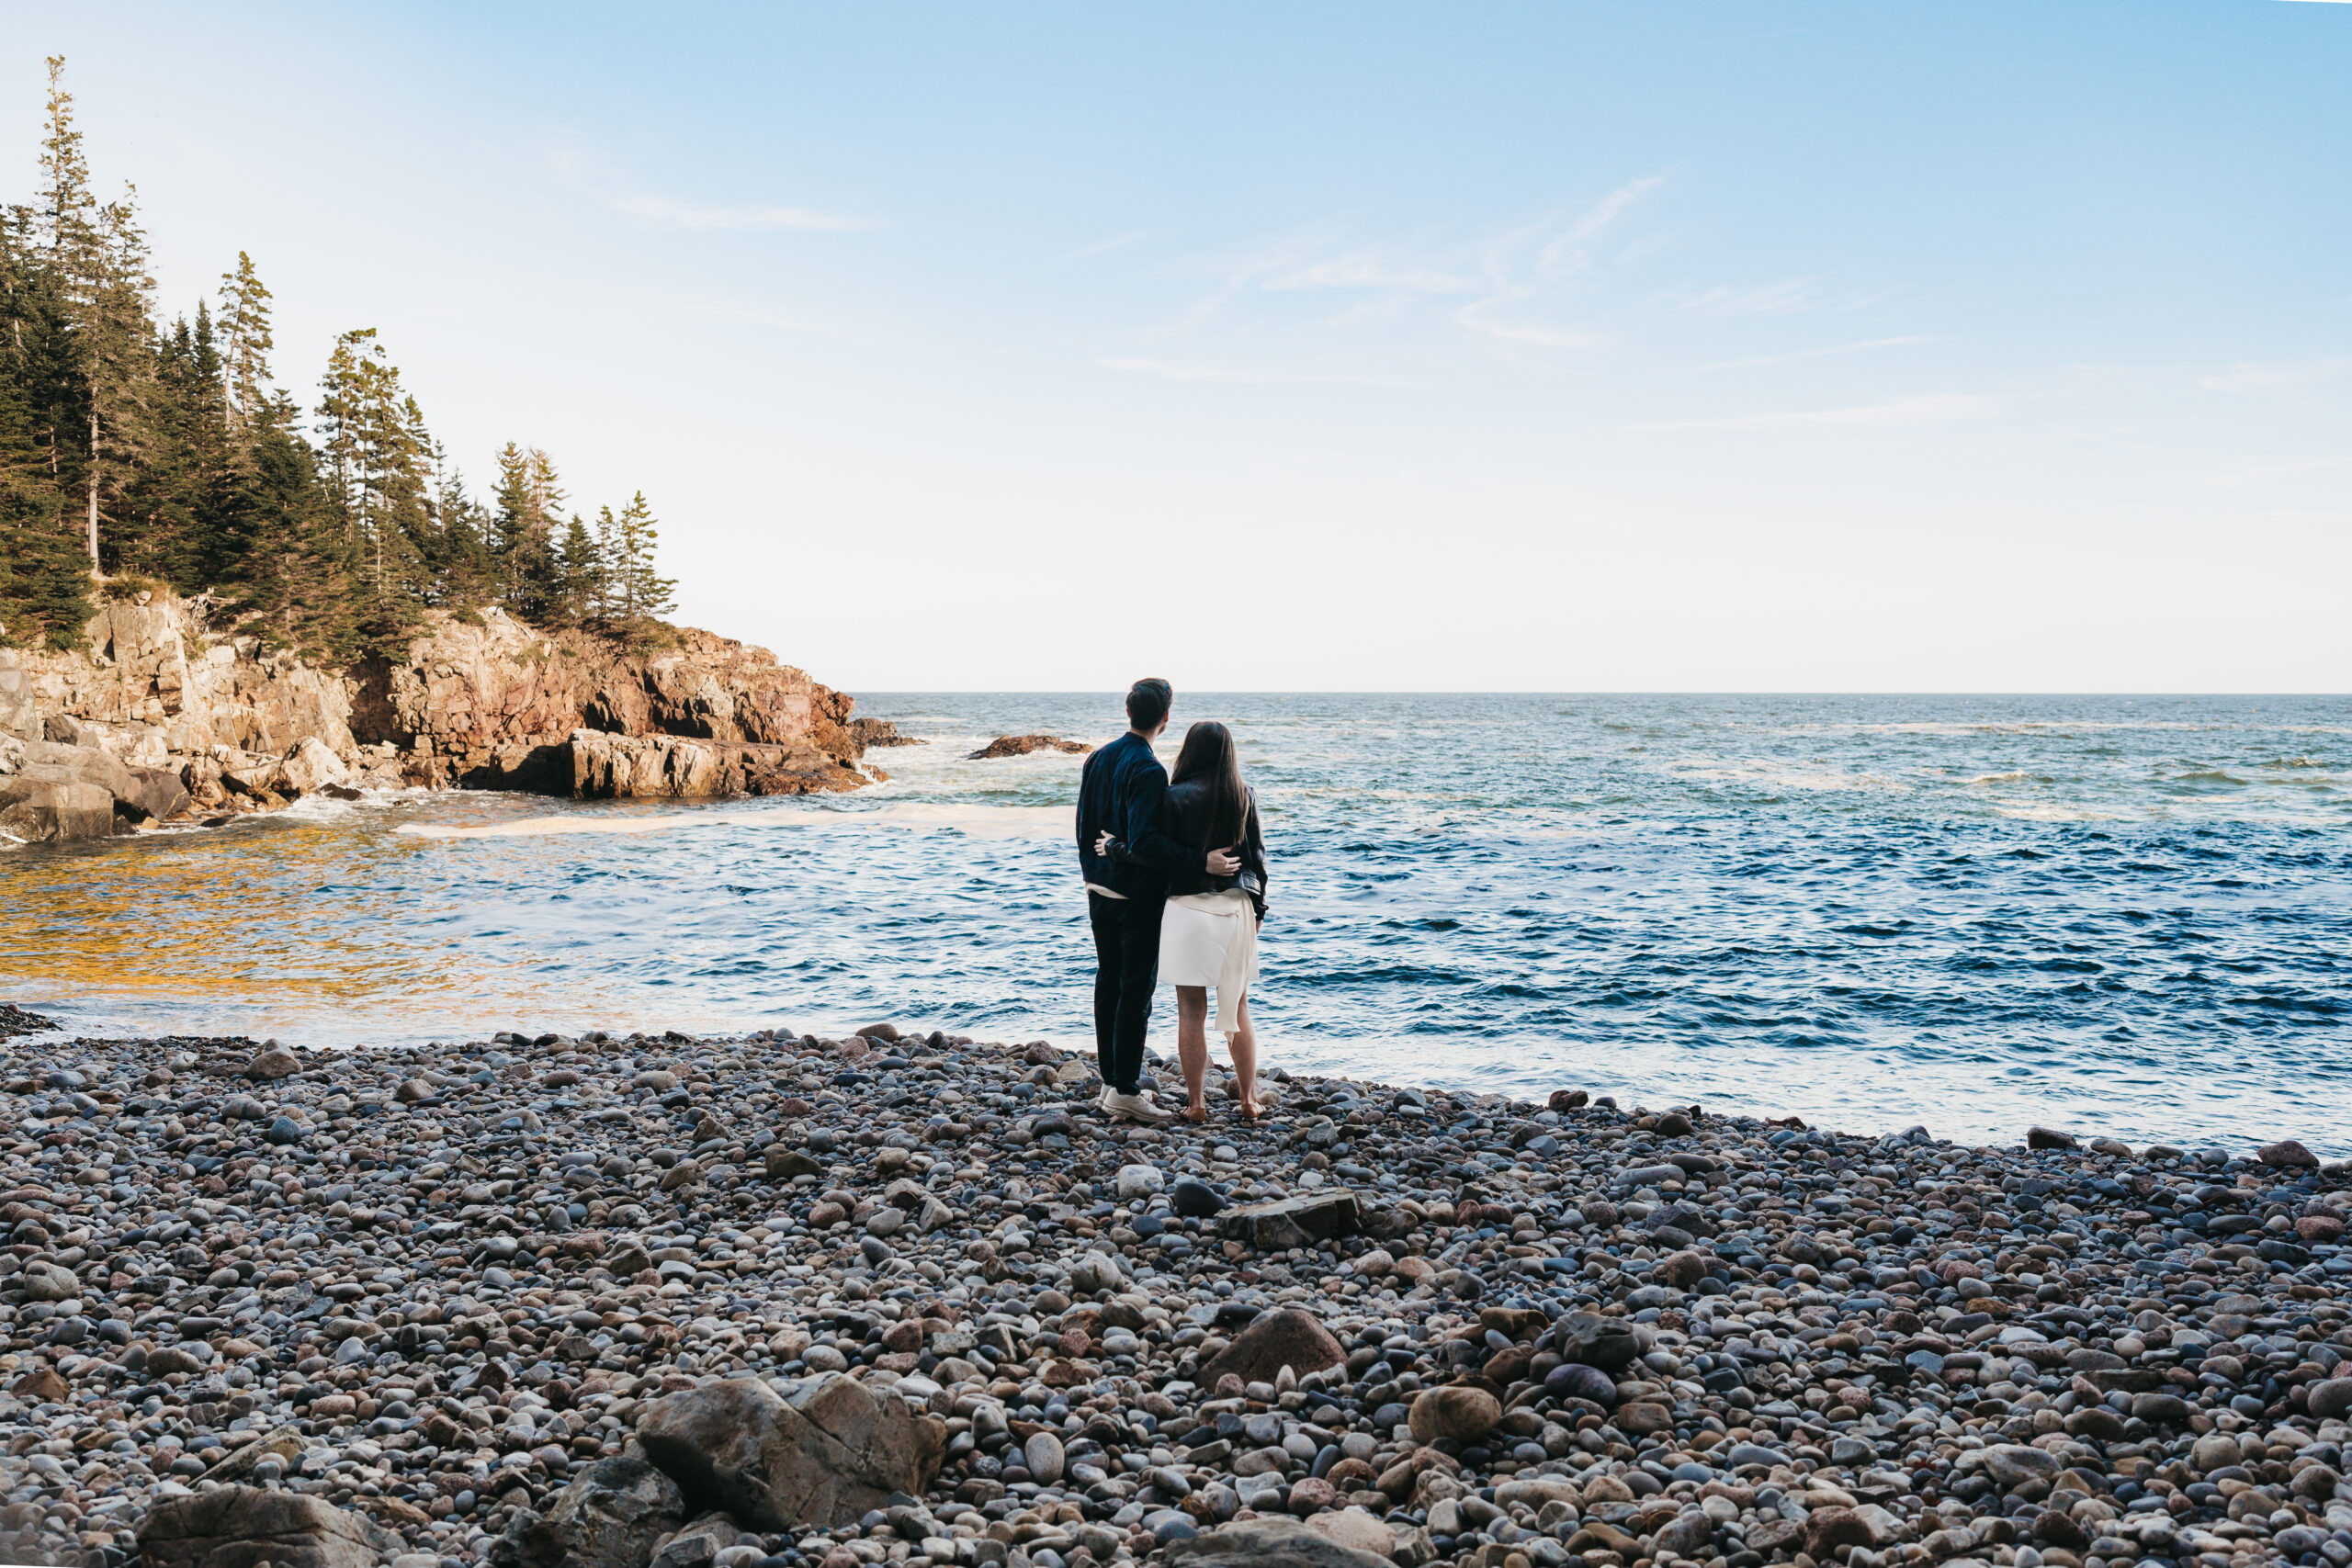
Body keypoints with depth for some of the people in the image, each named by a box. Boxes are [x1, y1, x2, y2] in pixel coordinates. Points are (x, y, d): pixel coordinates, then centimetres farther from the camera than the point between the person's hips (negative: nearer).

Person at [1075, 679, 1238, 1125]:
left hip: (1100, 891, 8)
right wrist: (1201, 862, -26)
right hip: (1138, 896, -8)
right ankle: (1125, 1090, 0)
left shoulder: (1098, 759, 6)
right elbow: (1144, 843, -27)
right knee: (1137, 989, -2)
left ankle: (1111, 1080, 20)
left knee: (1108, 983, 14)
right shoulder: (1149, 771, -19)